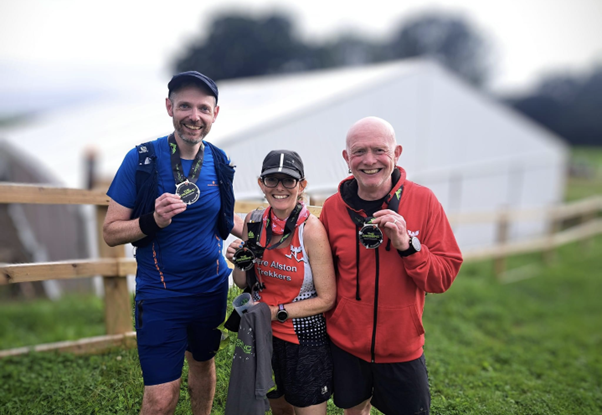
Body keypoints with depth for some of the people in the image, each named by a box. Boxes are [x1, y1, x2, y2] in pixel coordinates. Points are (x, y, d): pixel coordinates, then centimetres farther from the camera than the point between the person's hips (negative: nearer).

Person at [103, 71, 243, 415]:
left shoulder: (220, 163, 0)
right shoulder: (142, 159, -12)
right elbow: (111, 231, -10)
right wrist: (153, 221, -28)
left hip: (212, 287, 4)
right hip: (160, 293, -4)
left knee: (203, 362, 23)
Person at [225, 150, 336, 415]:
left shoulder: (311, 229, -20)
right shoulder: (254, 222, -5)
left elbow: (326, 299, -15)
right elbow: (243, 283, 4)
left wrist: (278, 312, -18)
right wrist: (238, 262, -16)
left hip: (305, 339, -5)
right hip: (263, 334, 5)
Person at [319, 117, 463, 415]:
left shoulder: (423, 200, -12)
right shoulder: (332, 208, -8)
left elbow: (444, 277, -12)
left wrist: (407, 244, -26)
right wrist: (327, 321, -6)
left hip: (402, 348, -1)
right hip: (345, 344, 2)